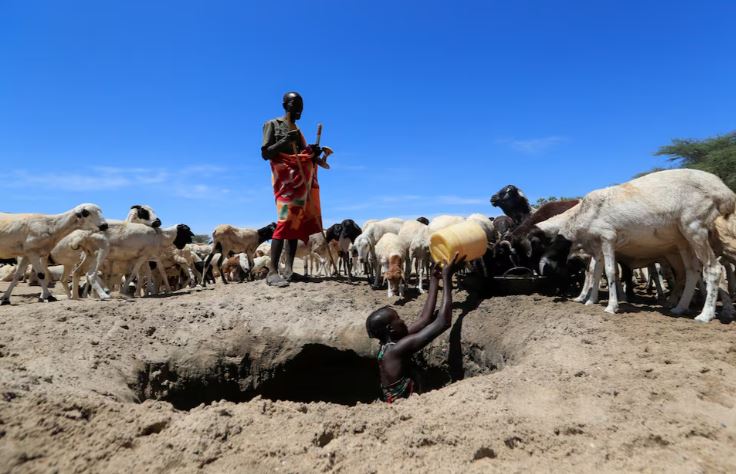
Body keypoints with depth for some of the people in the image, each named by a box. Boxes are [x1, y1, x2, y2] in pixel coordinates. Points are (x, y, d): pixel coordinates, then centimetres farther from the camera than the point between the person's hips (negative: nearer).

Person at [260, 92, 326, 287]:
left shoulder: (298, 130, 23)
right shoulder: (272, 124, 3)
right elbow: (265, 153, -6)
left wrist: (314, 154, 3)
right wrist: (284, 141, -19)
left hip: (302, 179, 8)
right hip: (286, 178, -7)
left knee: (298, 222, 0)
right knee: (286, 220, -21)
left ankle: (289, 269, 0)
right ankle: (272, 271, -24)